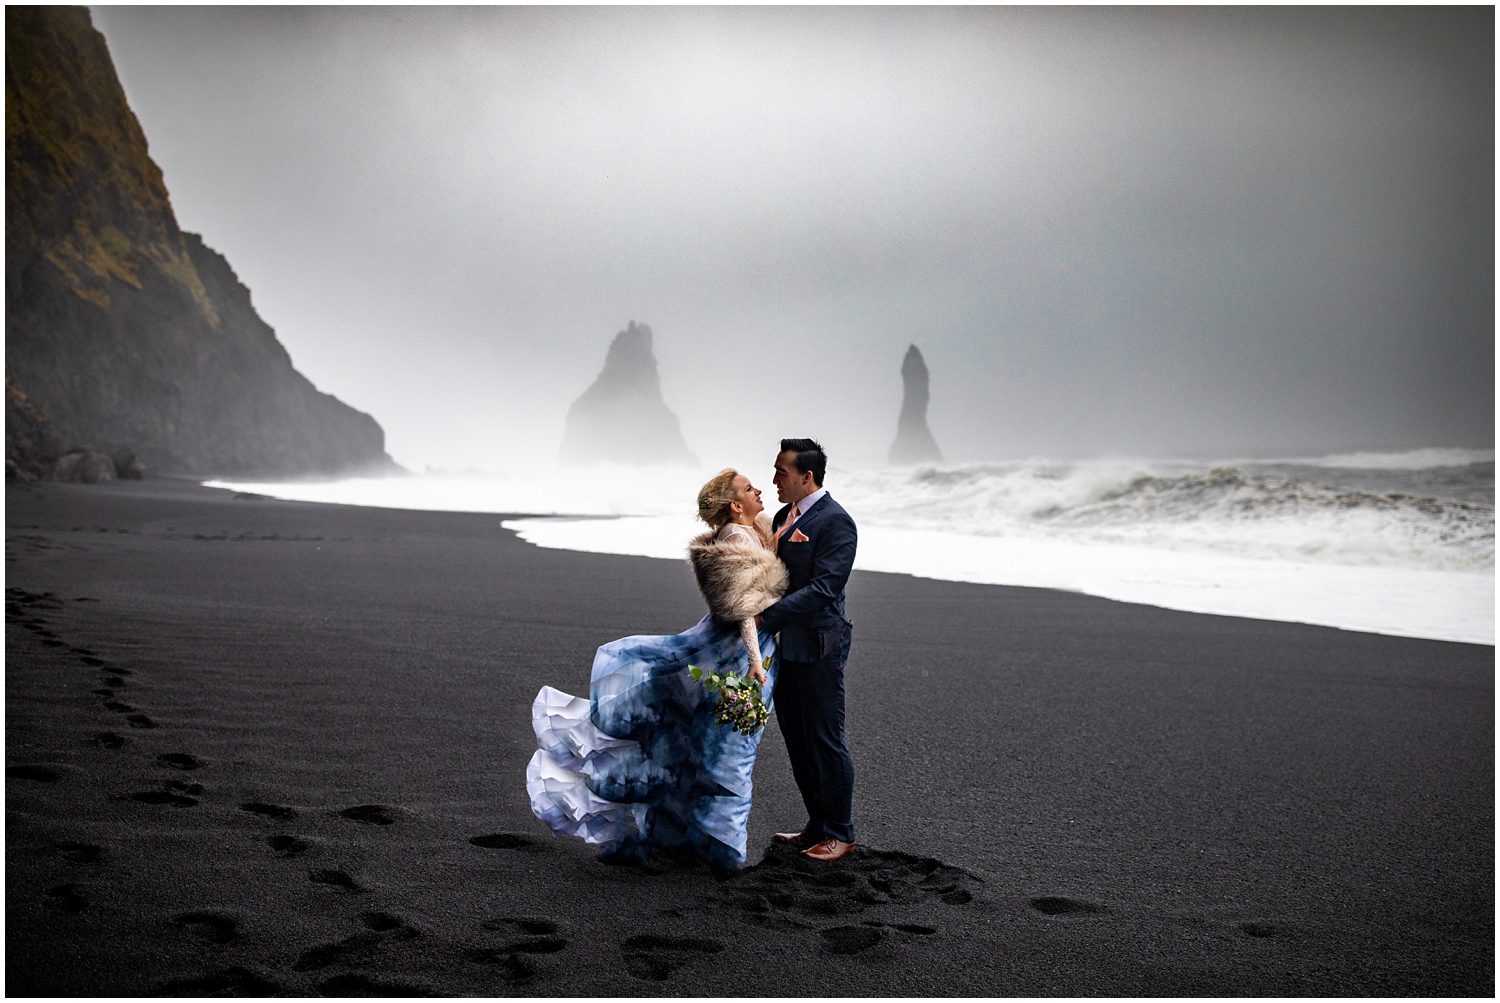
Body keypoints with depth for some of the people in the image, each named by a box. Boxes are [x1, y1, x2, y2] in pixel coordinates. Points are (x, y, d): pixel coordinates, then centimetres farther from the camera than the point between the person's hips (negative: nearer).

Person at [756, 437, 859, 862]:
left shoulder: (835, 522, -15)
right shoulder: (784, 517, 13)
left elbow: (822, 589, -22)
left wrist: (765, 617, -24)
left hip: (818, 649, -9)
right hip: (785, 647, 9)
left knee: (825, 740, 1)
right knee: (797, 740, 15)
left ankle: (840, 834, 14)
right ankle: (818, 826, 28)